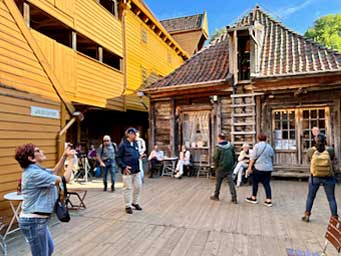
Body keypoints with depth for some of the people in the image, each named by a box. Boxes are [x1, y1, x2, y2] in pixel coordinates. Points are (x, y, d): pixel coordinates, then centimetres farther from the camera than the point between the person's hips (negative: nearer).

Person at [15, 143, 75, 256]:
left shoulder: (34, 170, 7)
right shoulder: (35, 173, -23)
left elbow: (54, 172, 18)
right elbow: (65, 179, -21)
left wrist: (64, 155, 7)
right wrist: (71, 159, -12)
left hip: (37, 219, 10)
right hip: (33, 221, -10)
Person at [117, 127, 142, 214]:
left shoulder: (135, 144, 10)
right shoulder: (123, 144, -10)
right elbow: (118, 158, -9)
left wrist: (139, 156, 4)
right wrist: (124, 167, -17)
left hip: (136, 170, 7)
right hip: (127, 170, -7)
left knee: (138, 186, 12)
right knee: (127, 188, 3)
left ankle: (135, 202, 32)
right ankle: (128, 206, 18)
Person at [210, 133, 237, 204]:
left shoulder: (218, 147, -13)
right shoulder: (230, 145, 2)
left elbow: (215, 158, -12)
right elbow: (234, 156, 7)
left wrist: (216, 166, 2)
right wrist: (232, 164, 15)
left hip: (221, 168, -4)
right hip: (229, 168, 4)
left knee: (218, 183, 11)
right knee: (231, 182, 4)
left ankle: (216, 196, 24)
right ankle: (234, 198, 1)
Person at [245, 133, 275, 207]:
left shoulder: (257, 146, -7)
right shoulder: (270, 147, 8)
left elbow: (253, 158, -10)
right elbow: (272, 158, 16)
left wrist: (249, 167, -6)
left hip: (259, 168, -4)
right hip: (268, 168, 5)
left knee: (255, 182, 10)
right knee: (267, 184, 8)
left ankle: (254, 198, 20)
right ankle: (269, 200, 6)